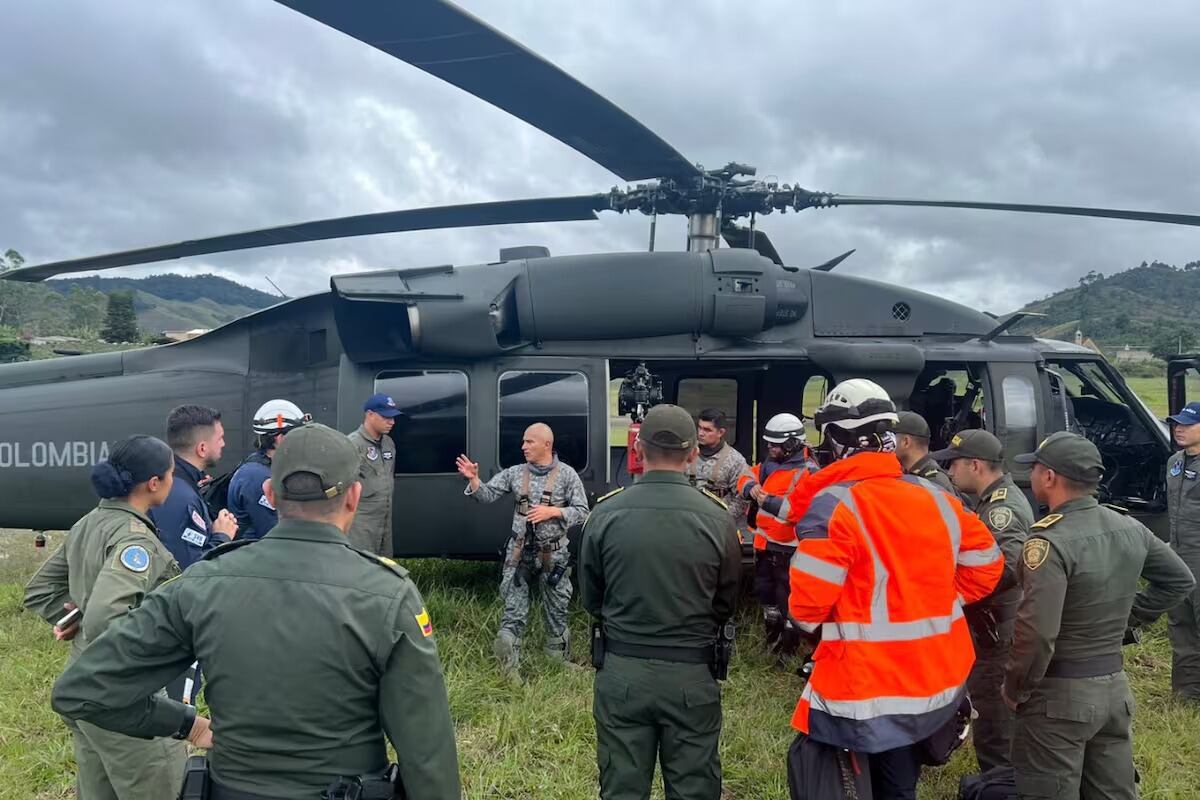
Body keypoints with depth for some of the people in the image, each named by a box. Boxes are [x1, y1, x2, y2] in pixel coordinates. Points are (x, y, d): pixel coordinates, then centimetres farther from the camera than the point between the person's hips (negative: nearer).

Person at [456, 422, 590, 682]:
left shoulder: (566, 475, -5)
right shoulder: (515, 473, 2)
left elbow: (582, 513, -5)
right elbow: (487, 495, 0)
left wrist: (552, 511, -18)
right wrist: (473, 479, -18)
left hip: (553, 554, -1)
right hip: (519, 552, 1)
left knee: (556, 611, 13)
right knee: (513, 612, 2)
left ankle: (558, 661, 31)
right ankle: (509, 668, 8)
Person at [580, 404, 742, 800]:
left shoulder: (605, 513, -9)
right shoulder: (716, 518, -10)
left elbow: (591, 598, 2)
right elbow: (726, 605, 2)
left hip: (620, 672, 1)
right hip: (692, 675, -1)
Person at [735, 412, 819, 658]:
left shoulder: (807, 472, -20)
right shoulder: (770, 463, 7)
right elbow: (746, 478, 12)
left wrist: (770, 502, -33)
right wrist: (751, 487, -11)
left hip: (788, 547, -9)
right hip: (764, 542, 9)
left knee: (787, 597, 1)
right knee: (764, 590, 22)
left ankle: (788, 645, 15)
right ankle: (773, 637, 41)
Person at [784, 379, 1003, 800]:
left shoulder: (833, 505, -19)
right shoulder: (938, 499, 1)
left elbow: (808, 601, -20)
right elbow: (986, 566, 11)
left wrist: (807, 620, 2)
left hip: (864, 692, -7)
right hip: (937, 683, 7)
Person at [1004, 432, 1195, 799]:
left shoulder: (1050, 541, -22)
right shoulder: (1130, 529, 3)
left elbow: (1036, 633, -27)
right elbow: (1179, 580, 18)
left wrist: (1014, 689, -12)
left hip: (1059, 693, -7)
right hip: (1115, 686, 8)